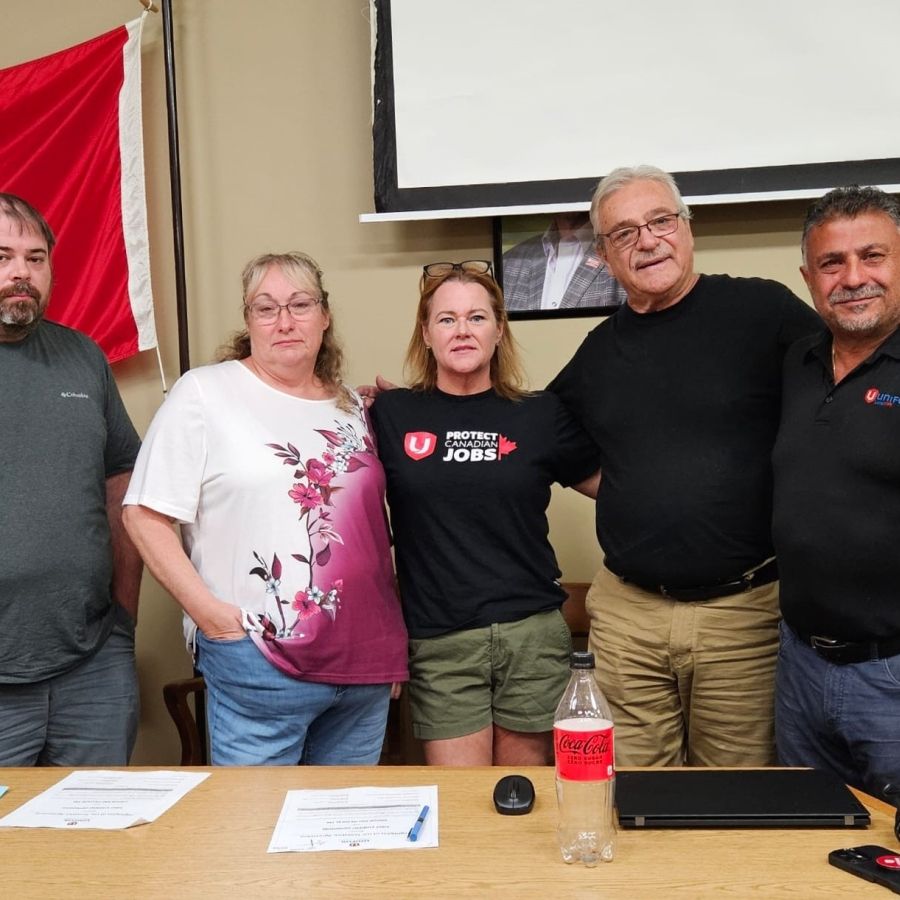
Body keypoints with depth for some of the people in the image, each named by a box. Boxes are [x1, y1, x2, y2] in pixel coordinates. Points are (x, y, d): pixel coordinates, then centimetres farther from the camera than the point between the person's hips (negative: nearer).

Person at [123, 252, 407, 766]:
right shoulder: (206, 393, -4)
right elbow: (146, 515, -7)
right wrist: (209, 612, -14)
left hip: (366, 664, 6)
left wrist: (392, 636, 12)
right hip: (258, 665, -5)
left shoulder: (350, 405, 12)